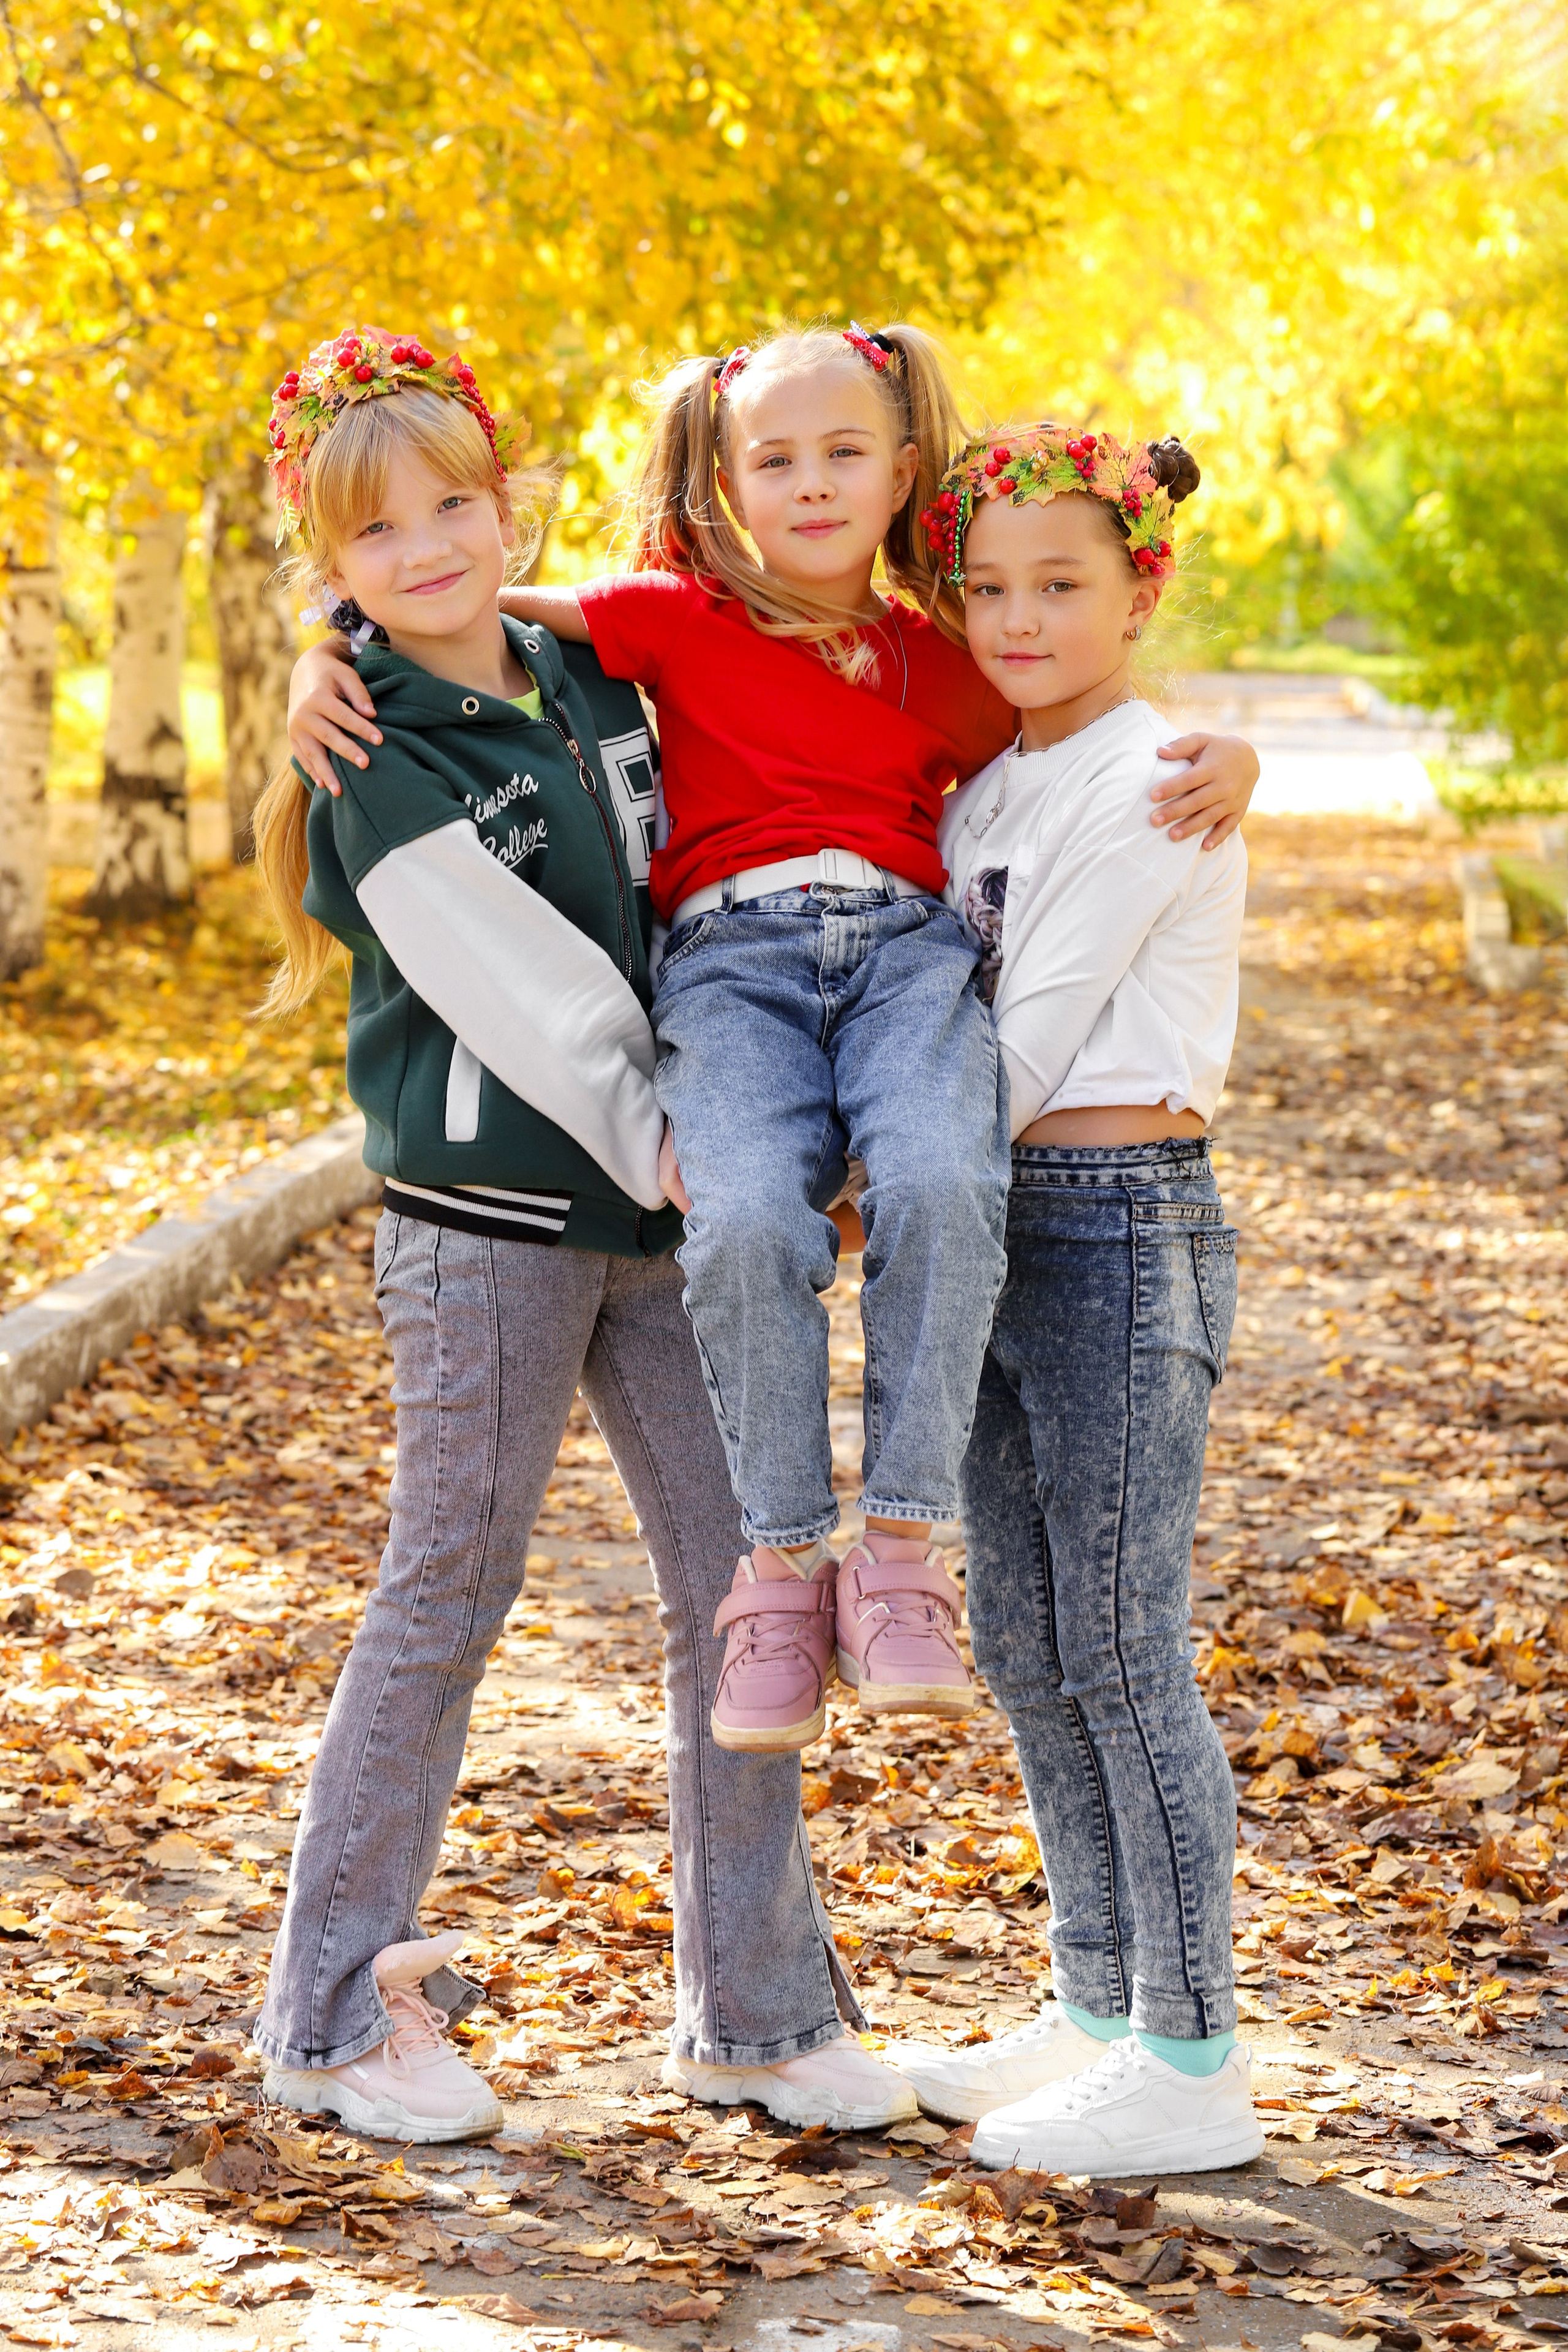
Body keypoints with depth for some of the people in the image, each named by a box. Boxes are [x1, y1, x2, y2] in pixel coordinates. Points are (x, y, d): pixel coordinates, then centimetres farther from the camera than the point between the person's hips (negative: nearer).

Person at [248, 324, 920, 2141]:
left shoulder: (592, 677, 9)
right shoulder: (376, 773, -11)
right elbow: (524, 1001, -16)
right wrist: (684, 1159, -15)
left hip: (658, 1208, 6)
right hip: (487, 1219, -6)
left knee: (734, 1587, 6)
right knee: (448, 1597, 0)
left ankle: (755, 2008, 16)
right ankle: (334, 2008, 14)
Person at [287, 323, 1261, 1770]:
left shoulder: (941, 667, 19)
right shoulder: (677, 617, 13)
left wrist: (1225, 761, 12)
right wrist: (325, 666, 0)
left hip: (907, 943, 1)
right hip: (732, 956, -1)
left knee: (941, 1189, -33)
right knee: (750, 1225, -33)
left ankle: (901, 1546, -24)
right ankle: (785, 1560, -18)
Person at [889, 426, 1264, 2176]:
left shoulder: (1152, 781, -11)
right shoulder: (982, 787, 15)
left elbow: (1038, 1032, -14)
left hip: (1120, 1226, -9)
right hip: (993, 1228, 9)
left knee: (1118, 1651, -5)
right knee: (1025, 1649, 13)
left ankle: (1192, 2062, 3)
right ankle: (1098, 2012, 24)